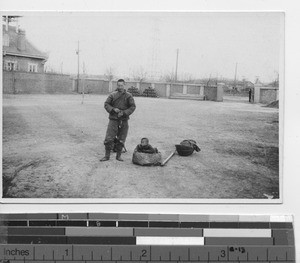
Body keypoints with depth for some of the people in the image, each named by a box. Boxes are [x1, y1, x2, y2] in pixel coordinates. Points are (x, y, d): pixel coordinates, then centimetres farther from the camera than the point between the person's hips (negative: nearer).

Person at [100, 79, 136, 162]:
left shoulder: (128, 96, 1)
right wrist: (113, 109, -14)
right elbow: (106, 104, 3)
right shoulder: (112, 95, 2)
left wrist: (124, 113, -14)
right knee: (108, 138, -5)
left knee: (121, 140, 6)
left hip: (124, 120, 1)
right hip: (113, 119, 0)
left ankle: (118, 156, 19)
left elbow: (133, 107, -2)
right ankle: (107, 156, 6)